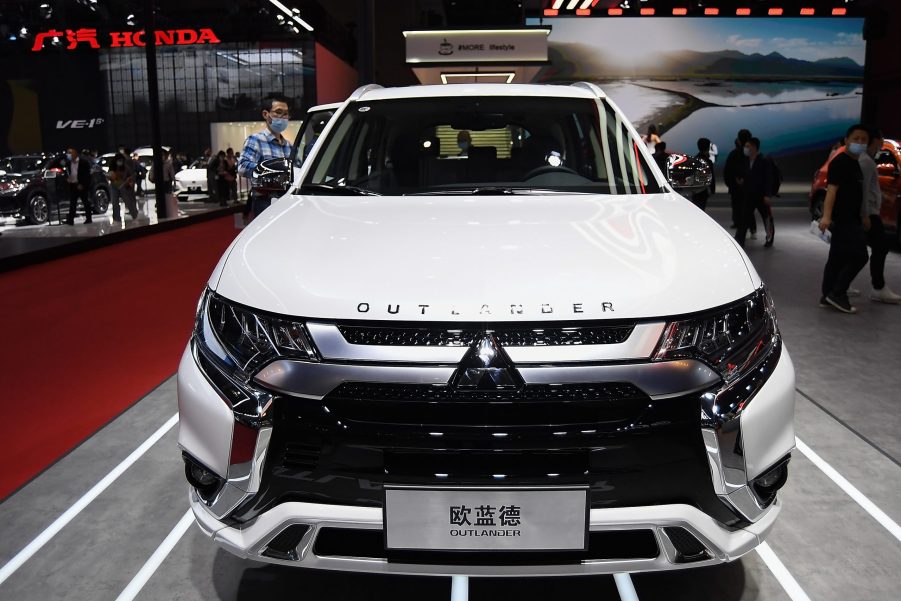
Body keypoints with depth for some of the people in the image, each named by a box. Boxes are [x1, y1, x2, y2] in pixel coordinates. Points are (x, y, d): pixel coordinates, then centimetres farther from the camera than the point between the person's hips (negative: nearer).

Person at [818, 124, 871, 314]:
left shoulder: (855, 163, 18)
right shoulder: (840, 162, -12)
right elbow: (832, 189, -23)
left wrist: (862, 219, 28)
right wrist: (826, 216, -34)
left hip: (850, 219, 10)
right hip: (843, 219, -10)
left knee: (838, 258, 10)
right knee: (859, 256, -12)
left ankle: (828, 296, 14)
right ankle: (837, 294, -9)